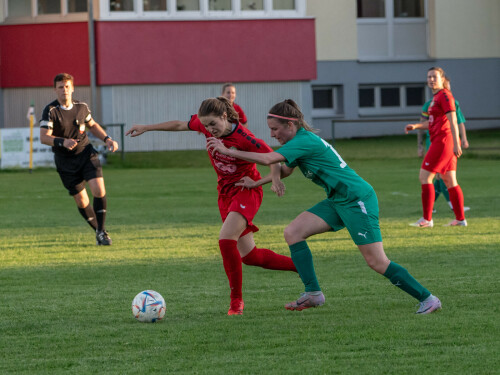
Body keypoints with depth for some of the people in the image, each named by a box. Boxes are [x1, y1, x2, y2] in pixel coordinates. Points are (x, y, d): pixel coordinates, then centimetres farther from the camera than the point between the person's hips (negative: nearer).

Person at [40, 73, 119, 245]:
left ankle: (101, 231, -5)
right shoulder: (50, 111, -11)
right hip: (65, 161, -2)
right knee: (81, 201, 1)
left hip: (86, 153, 2)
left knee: (99, 189, -16)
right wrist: (63, 142, -36)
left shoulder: (82, 107, 2)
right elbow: (44, 137, -19)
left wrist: (107, 139, 8)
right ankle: (98, 230, 21)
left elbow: (92, 125, 22)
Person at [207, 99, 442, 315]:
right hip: (338, 201, 10)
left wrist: (227, 151, -20)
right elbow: (283, 171, 21)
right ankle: (313, 294, -1)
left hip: (357, 199, -10)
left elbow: (267, 159, -26)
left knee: (377, 262, -12)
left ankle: (427, 299, -2)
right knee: (293, 232, -1)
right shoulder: (301, 141, 11)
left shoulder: (305, 141, -19)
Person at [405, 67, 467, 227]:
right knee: (450, 181, 10)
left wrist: (456, 144, -23)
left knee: (424, 177, -8)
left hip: (443, 141, -10)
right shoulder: (436, 97, 18)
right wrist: (416, 126, 16)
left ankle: (427, 219, -7)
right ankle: (460, 218, 12)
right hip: (441, 142, 10)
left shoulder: (445, 95, -11)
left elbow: (452, 121, -17)